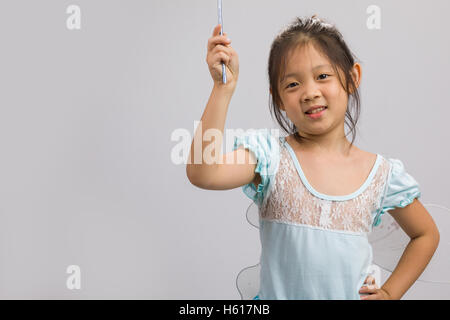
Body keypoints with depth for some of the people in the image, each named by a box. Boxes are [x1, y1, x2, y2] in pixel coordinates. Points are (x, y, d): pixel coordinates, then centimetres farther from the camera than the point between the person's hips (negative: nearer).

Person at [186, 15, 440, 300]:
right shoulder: (269, 156, -13)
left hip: (354, 295, 2)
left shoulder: (383, 174, -5)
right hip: (277, 295, -2)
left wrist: (390, 293, 1)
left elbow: (427, 235, 11)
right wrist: (224, 87, -31)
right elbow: (203, 174, -31)